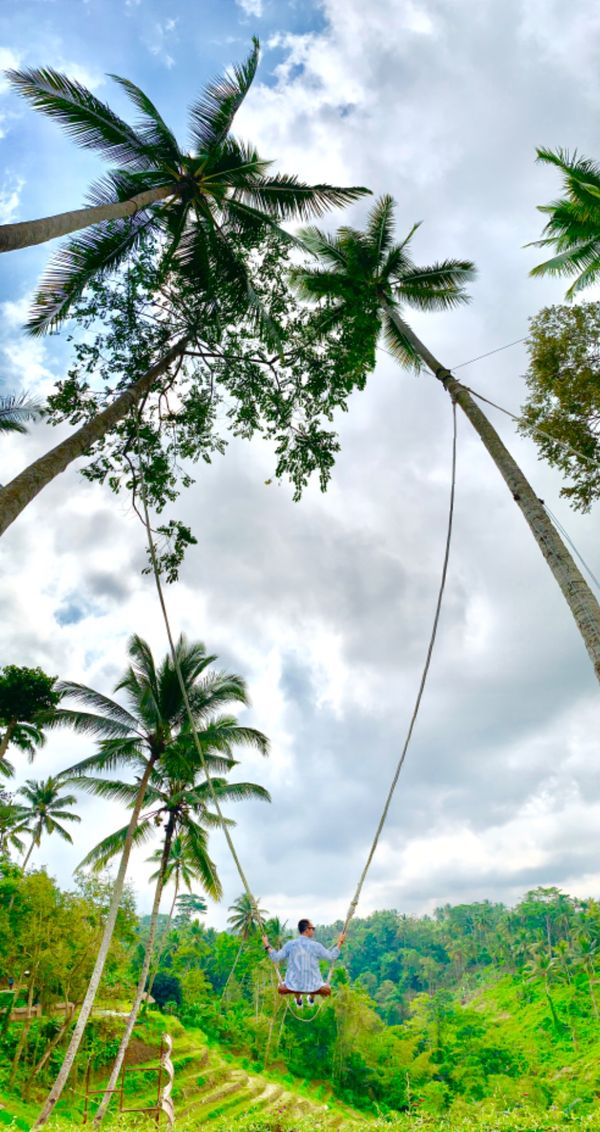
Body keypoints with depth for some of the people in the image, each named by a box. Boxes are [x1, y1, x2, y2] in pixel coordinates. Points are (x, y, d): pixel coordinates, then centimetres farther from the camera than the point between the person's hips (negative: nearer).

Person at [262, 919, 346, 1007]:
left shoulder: (290, 944, -10)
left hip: (294, 986, 1)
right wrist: (340, 942, 9)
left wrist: (267, 945, 5)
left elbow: (275, 958, -7)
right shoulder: (316, 946, -13)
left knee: (281, 988, 34)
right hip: (313, 986, -1)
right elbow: (332, 956, -2)